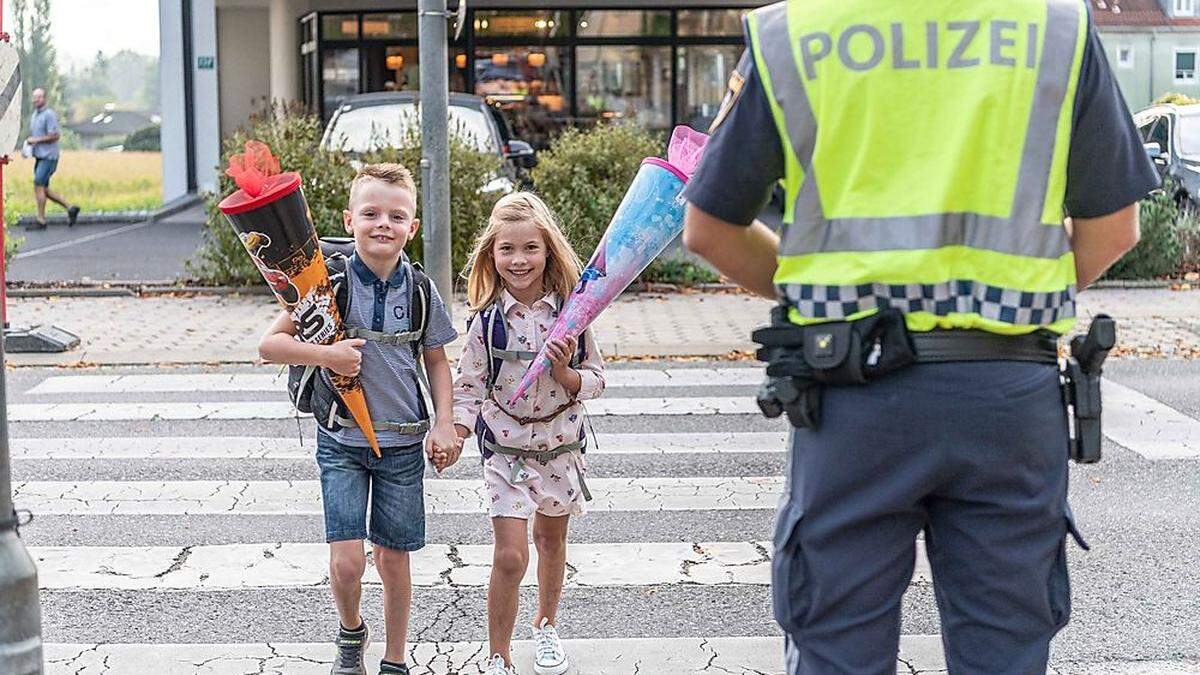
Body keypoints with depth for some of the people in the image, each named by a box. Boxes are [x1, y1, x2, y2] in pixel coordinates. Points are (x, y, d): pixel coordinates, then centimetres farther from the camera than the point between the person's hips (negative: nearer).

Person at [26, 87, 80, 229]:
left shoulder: (49, 114, -12)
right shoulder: (35, 114, 15)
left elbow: (55, 136, -18)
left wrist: (36, 139, -17)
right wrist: (29, 141, 7)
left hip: (48, 156, -9)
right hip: (39, 156, 9)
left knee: (38, 186, -10)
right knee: (44, 190, 9)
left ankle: (41, 221, -5)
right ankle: (70, 208, 17)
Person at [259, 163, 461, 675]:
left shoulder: (420, 290, -2)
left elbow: (436, 361, 9)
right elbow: (269, 344, -9)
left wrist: (445, 425, 0)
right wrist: (327, 355, -24)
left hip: (403, 444, 2)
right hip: (342, 441, -2)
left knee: (393, 558, 9)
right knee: (346, 562, -8)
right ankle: (351, 633, 24)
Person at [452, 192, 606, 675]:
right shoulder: (488, 319, -10)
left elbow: (595, 381, -3)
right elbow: (469, 386, -5)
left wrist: (563, 371, -22)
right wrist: (455, 433, -20)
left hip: (560, 443, 2)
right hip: (505, 448, -2)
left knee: (551, 539, 20)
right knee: (510, 555, -9)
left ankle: (546, 628, 44)